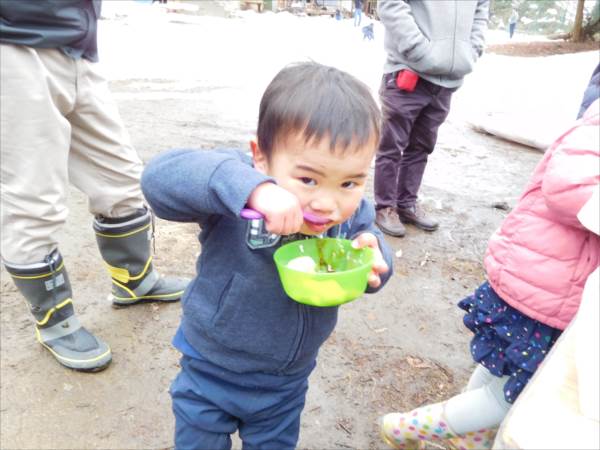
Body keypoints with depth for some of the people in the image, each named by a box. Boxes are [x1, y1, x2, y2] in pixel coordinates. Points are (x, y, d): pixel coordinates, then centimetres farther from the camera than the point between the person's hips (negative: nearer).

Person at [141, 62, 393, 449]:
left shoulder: (352, 214, -17)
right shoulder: (238, 188, -29)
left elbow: (374, 255, -4)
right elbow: (160, 177, -42)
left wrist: (374, 262, -28)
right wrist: (250, 186, -56)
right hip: (210, 375, -2)